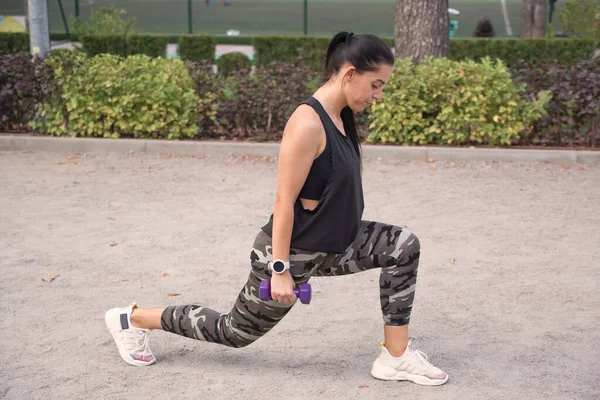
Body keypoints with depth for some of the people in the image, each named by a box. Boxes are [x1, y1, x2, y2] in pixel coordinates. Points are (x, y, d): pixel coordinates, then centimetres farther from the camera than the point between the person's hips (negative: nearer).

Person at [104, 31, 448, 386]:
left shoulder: (339, 117, 2)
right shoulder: (308, 123, -26)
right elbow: (285, 202, -25)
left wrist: (330, 241, 22)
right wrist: (281, 270, -23)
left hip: (328, 245, 9)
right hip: (293, 251, -9)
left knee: (403, 247, -3)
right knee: (236, 331, 9)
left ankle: (396, 358, 4)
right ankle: (132, 318, 26)